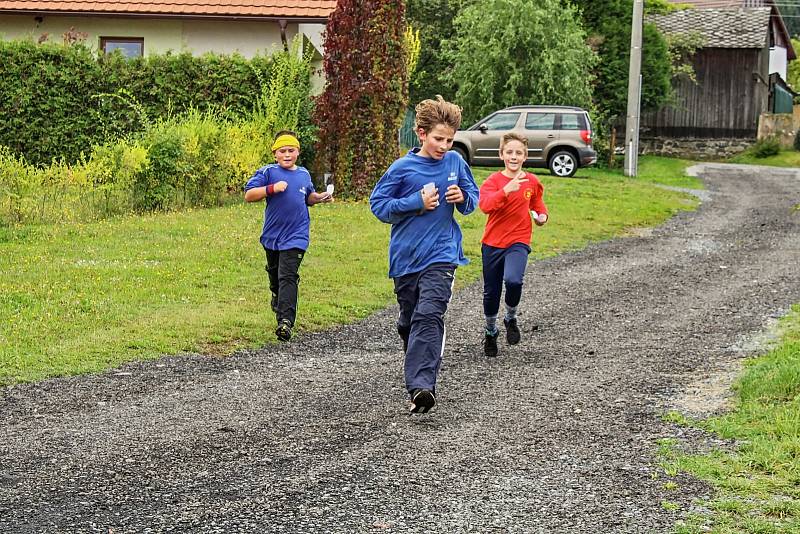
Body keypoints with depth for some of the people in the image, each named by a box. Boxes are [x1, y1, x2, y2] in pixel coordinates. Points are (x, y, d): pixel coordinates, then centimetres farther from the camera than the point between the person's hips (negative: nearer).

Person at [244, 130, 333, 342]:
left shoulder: (304, 174, 7)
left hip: (295, 236, -1)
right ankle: (277, 297, 53)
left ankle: (286, 320, -22)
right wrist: (272, 189, -22)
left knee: (288, 276, -13)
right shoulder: (268, 172, -5)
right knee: (274, 272, 22)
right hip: (272, 235, 1)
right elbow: (248, 195, -12)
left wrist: (321, 197, 6)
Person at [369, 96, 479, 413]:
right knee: (409, 321, 13)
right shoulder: (403, 168, -6)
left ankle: (421, 386, -30)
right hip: (406, 256, 1)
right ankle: (420, 376, 36)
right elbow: (378, 204, -3)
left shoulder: (455, 162, 3)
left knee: (429, 316, -20)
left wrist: (463, 198, -8)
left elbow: (473, 197, 16)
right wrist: (417, 202, -13)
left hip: (440, 255, -1)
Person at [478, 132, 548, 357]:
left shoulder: (532, 182, 3)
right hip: (492, 243, 0)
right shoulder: (493, 181, -6)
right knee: (491, 292, 10)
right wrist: (507, 190, -38)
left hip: (518, 242, 0)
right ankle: (491, 332, 36)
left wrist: (541, 214, 2)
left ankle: (511, 318, 1)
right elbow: (485, 205, -26)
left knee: (513, 280, -28)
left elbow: (537, 202, 24)